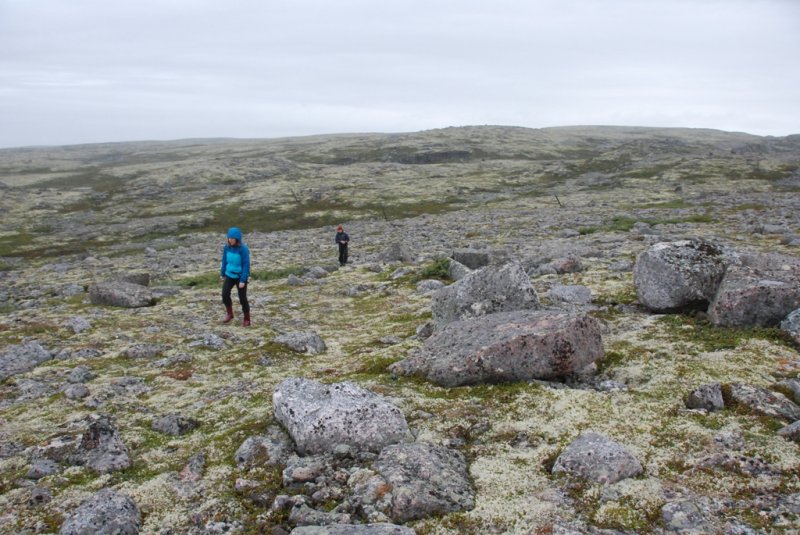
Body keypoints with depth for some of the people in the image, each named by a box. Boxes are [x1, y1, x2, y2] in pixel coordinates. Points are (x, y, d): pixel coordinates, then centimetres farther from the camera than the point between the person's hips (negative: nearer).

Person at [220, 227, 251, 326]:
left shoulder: (243, 249, -19)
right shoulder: (227, 247, -3)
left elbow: (246, 265, -17)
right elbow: (225, 260, 10)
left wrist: (243, 280, -20)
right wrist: (222, 273, 17)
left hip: (240, 277, -4)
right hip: (229, 275, 4)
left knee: (242, 299, 3)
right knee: (225, 294, -10)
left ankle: (247, 320, 20)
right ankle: (229, 314, 14)